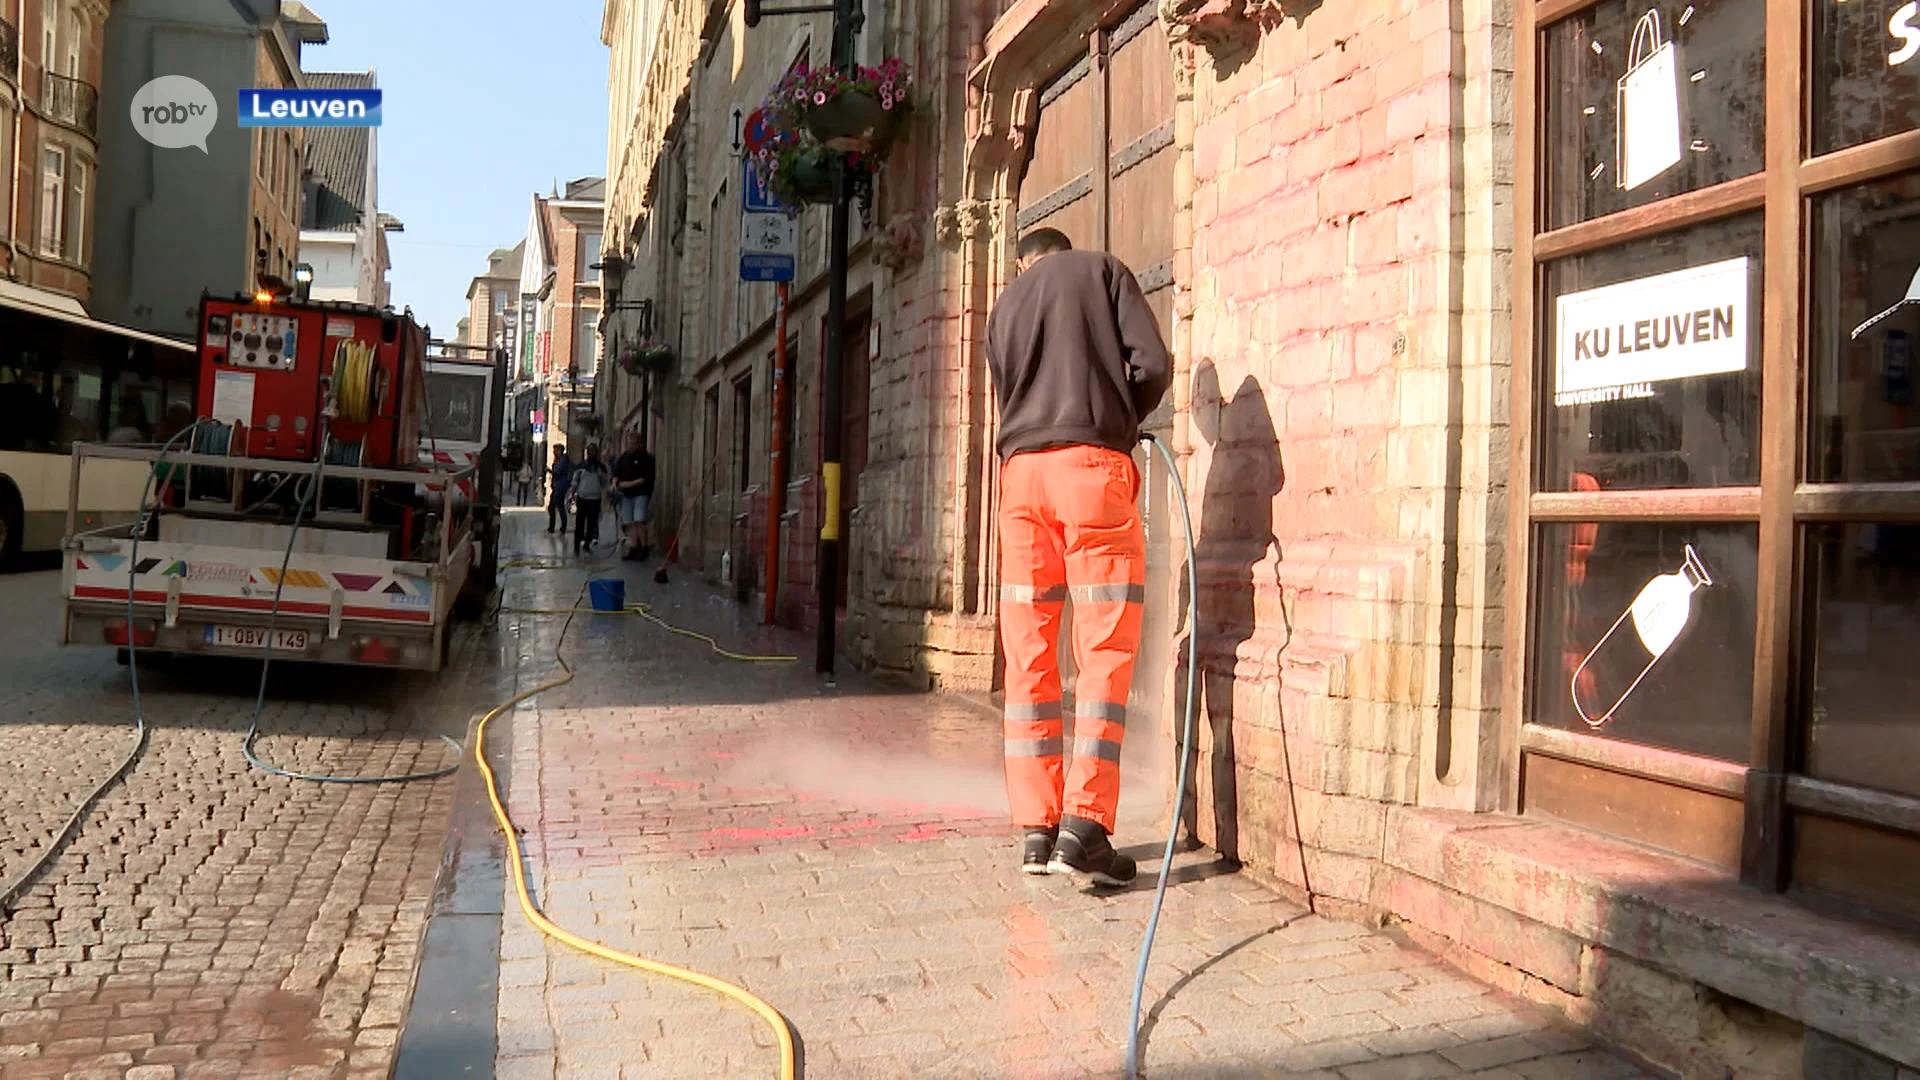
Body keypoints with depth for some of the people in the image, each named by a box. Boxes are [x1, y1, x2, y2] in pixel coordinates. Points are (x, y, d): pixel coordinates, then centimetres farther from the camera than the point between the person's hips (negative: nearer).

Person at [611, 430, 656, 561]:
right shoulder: (623, 457, 14)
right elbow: (616, 473, 15)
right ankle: (633, 549, 9)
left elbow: (645, 479, -10)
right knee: (629, 523, 5)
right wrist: (615, 483, -5)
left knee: (639, 521, -15)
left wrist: (629, 484, -14)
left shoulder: (645, 458, -4)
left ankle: (644, 548, -7)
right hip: (627, 494, 6)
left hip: (641, 493, -6)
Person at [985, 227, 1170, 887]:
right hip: (1092, 465, -4)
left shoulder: (1004, 308, 24)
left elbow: (1010, 399, 18)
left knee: (1029, 658, 6)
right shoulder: (1103, 270, 13)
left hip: (1021, 471, 4)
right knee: (1106, 652, -4)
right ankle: (1083, 826, -12)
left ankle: (1036, 829, 8)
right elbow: (1152, 365, 0)